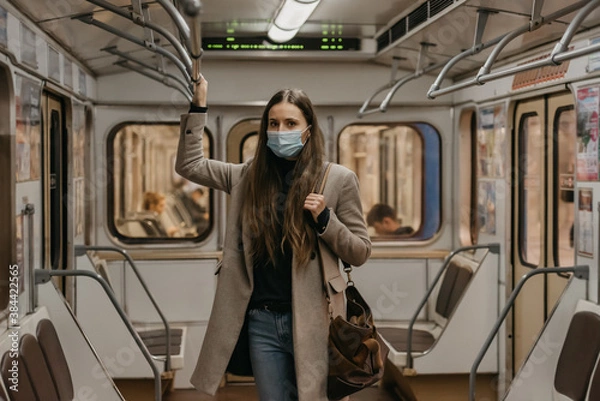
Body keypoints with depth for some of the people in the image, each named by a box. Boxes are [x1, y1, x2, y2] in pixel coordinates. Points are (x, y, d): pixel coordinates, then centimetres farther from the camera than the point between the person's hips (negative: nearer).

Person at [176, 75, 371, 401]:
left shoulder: (338, 179, -1)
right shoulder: (249, 176, 8)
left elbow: (360, 253, 1)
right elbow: (189, 165, 11)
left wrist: (324, 218, -16)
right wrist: (198, 107, 5)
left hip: (311, 321, -3)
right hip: (261, 319, 3)